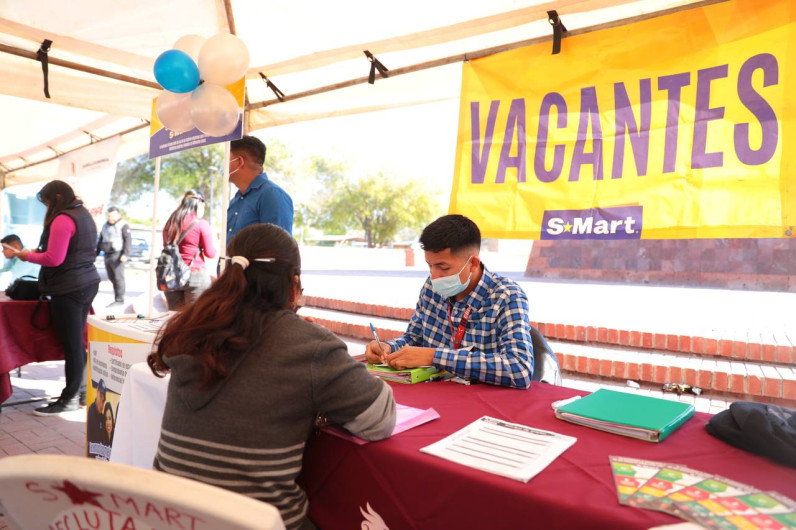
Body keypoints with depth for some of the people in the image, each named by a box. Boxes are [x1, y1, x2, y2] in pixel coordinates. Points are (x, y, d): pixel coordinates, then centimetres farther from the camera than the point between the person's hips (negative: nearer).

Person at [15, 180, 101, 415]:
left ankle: (70, 398, 8)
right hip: (87, 283, 10)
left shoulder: (62, 219, -15)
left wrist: (28, 256, -3)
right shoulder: (84, 215, 15)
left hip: (68, 288, -10)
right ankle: (82, 390, 22)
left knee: (71, 344, -2)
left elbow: (54, 259, -19)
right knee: (78, 342, 15)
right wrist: (41, 251, 14)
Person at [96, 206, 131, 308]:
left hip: (117, 255, -8)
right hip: (107, 255, 8)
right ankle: (117, 297, 15)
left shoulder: (123, 225, -5)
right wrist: (96, 253, 21)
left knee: (118, 277, -8)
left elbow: (128, 240, -13)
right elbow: (100, 240, 26)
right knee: (111, 278, 9)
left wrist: (126, 254, -23)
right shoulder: (105, 226, 19)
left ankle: (119, 300, -5)